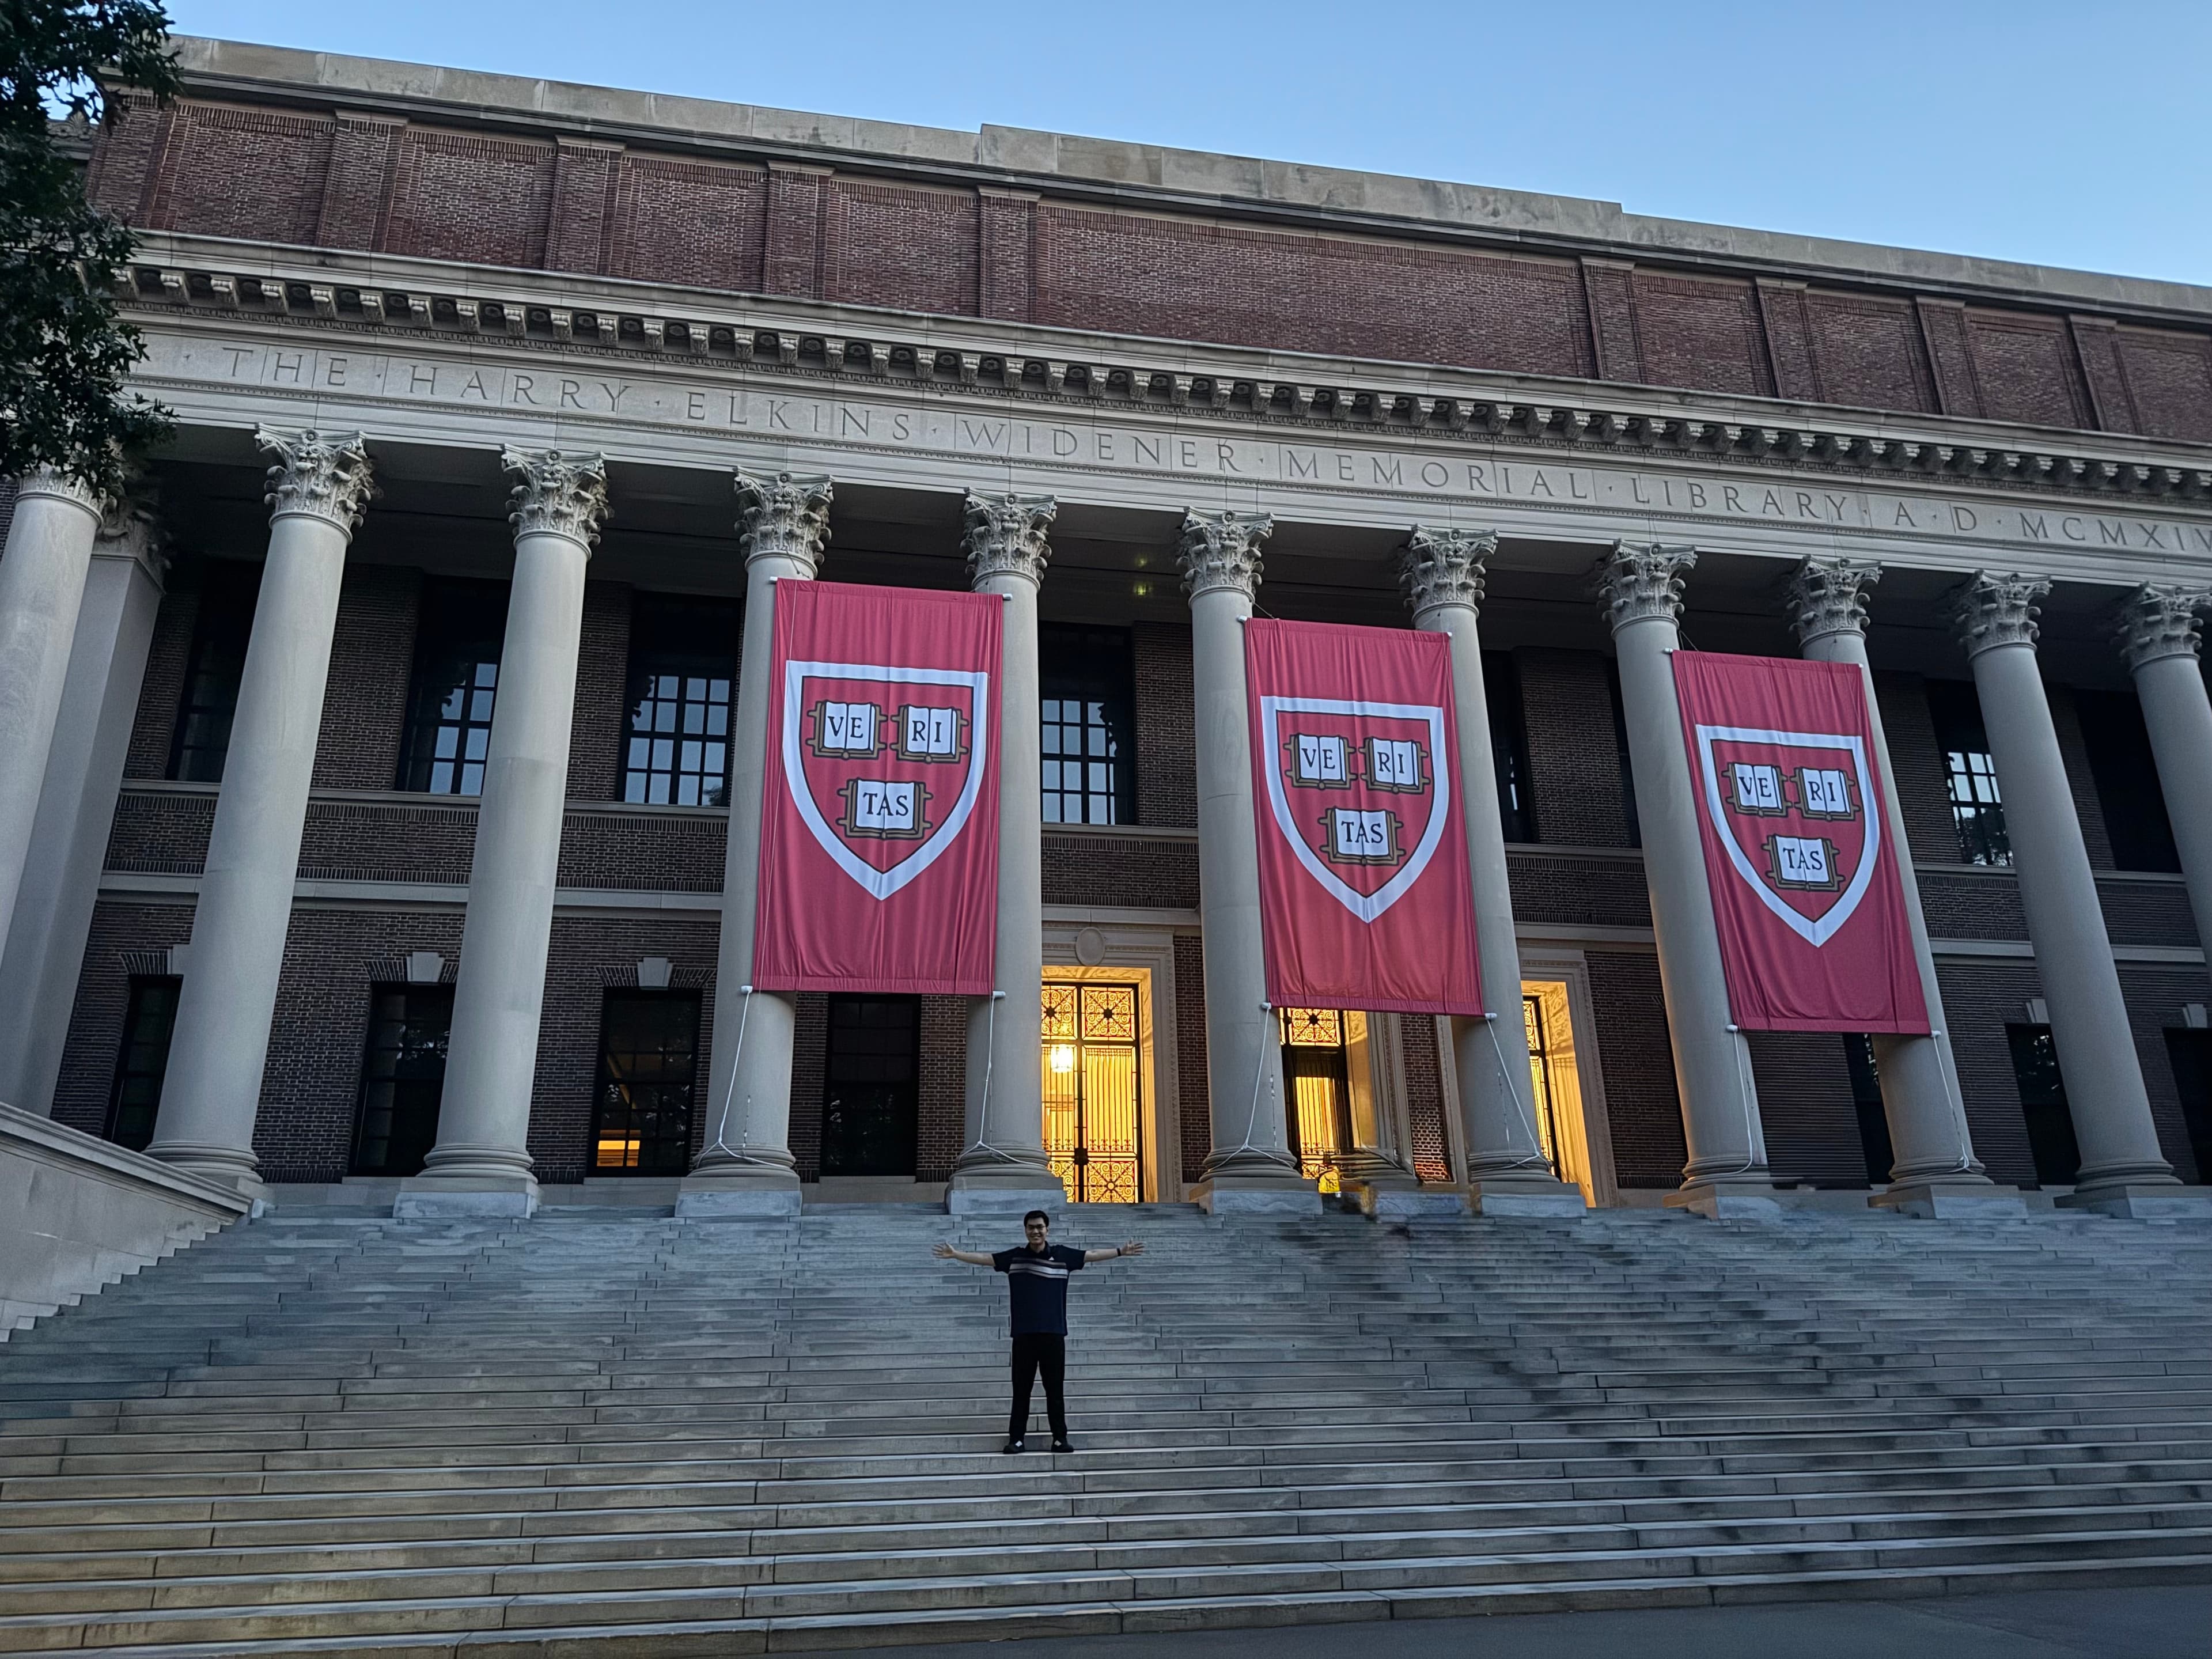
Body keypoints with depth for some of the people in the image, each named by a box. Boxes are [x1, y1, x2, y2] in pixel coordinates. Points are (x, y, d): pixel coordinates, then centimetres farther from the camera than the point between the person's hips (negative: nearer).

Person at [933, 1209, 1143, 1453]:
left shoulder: (1062, 1255, 2)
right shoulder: (1015, 1257, 3)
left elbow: (1093, 1255, 4)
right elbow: (984, 1258, 4)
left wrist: (1121, 1252, -2)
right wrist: (955, 1254, -4)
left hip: (1054, 1333, 0)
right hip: (1024, 1334, 0)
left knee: (1055, 1389, 6)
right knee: (1021, 1389, 5)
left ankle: (1060, 1438, 12)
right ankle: (1016, 1439, 11)